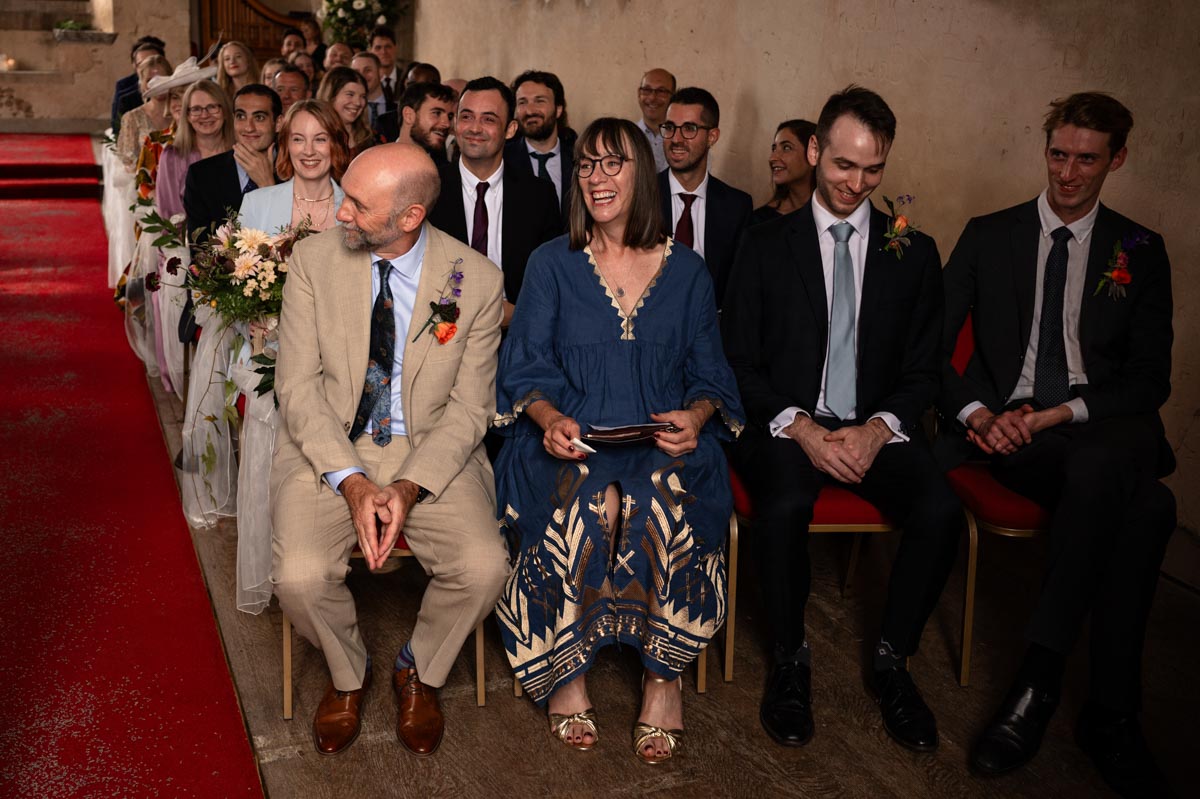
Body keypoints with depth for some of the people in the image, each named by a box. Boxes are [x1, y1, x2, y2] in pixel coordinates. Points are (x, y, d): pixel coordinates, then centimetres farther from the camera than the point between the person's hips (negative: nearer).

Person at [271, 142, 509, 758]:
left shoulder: (475, 280, -7)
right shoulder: (314, 260, -4)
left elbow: (469, 406, -4)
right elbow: (297, 384, -5)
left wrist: (409, 487, -19)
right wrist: (351, 480, -19)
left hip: (431, 452, 0)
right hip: (329, 448, 1)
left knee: (483, 569, -24)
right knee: (300, 577, -24)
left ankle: (418, 671, 11)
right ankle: (348, 673, 13)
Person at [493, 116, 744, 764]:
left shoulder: (686, 271, 12)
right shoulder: (551, 263, 8)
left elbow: (708, 374, 11)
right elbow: (524, 370, 3)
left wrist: (696, 415, -12)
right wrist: (550, 417, -18)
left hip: (662, 442, 1)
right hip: (570, 439, 0)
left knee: (663, 506, -32)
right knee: (590, 505, -32)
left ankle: (663, 676, -14)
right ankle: (565, 672, -13)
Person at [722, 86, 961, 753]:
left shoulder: (915, 253, 10)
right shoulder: (765, 246, 6)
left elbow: (923, 371, 9)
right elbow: (740, 364, 2)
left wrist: (878, 429, -12)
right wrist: (800, 427, -14)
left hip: (876, 429, 2)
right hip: (787, 426, -1)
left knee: (941, 510, -27)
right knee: (785, 506, -34)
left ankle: (892, 660, -3)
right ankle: (790, 660, -8)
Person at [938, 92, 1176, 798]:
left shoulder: (1141, 251, 15)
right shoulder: (989, 236, 14)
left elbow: (1152, 379, 8)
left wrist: (1064, 413, -10)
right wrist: (977, 413, -12)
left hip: (1105, 428, 1)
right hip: (1009, 429, -1)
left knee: (1102, 466, -39)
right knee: (1145, 508, -34)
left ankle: (1038, 682, -31)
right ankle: (1113, 716, -25)